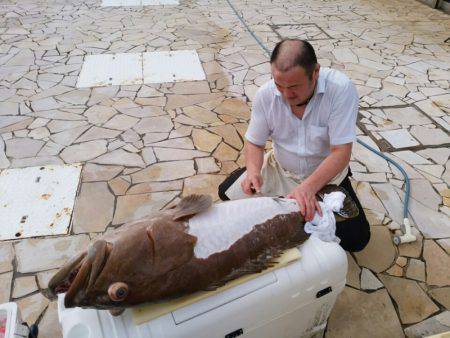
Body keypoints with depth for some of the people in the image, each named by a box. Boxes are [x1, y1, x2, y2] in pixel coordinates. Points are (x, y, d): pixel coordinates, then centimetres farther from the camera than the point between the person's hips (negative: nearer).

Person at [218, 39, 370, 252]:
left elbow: (341, 153, -30)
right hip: (279, 169, 3)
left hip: (326, 173, -2)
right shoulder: (265, 95, -18)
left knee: (355, 239, -15)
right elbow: (254, 143, -7)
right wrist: (253, 171, -29)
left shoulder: (341, 89, -28)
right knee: (227, 193, -5)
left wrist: (308, 188, -44)